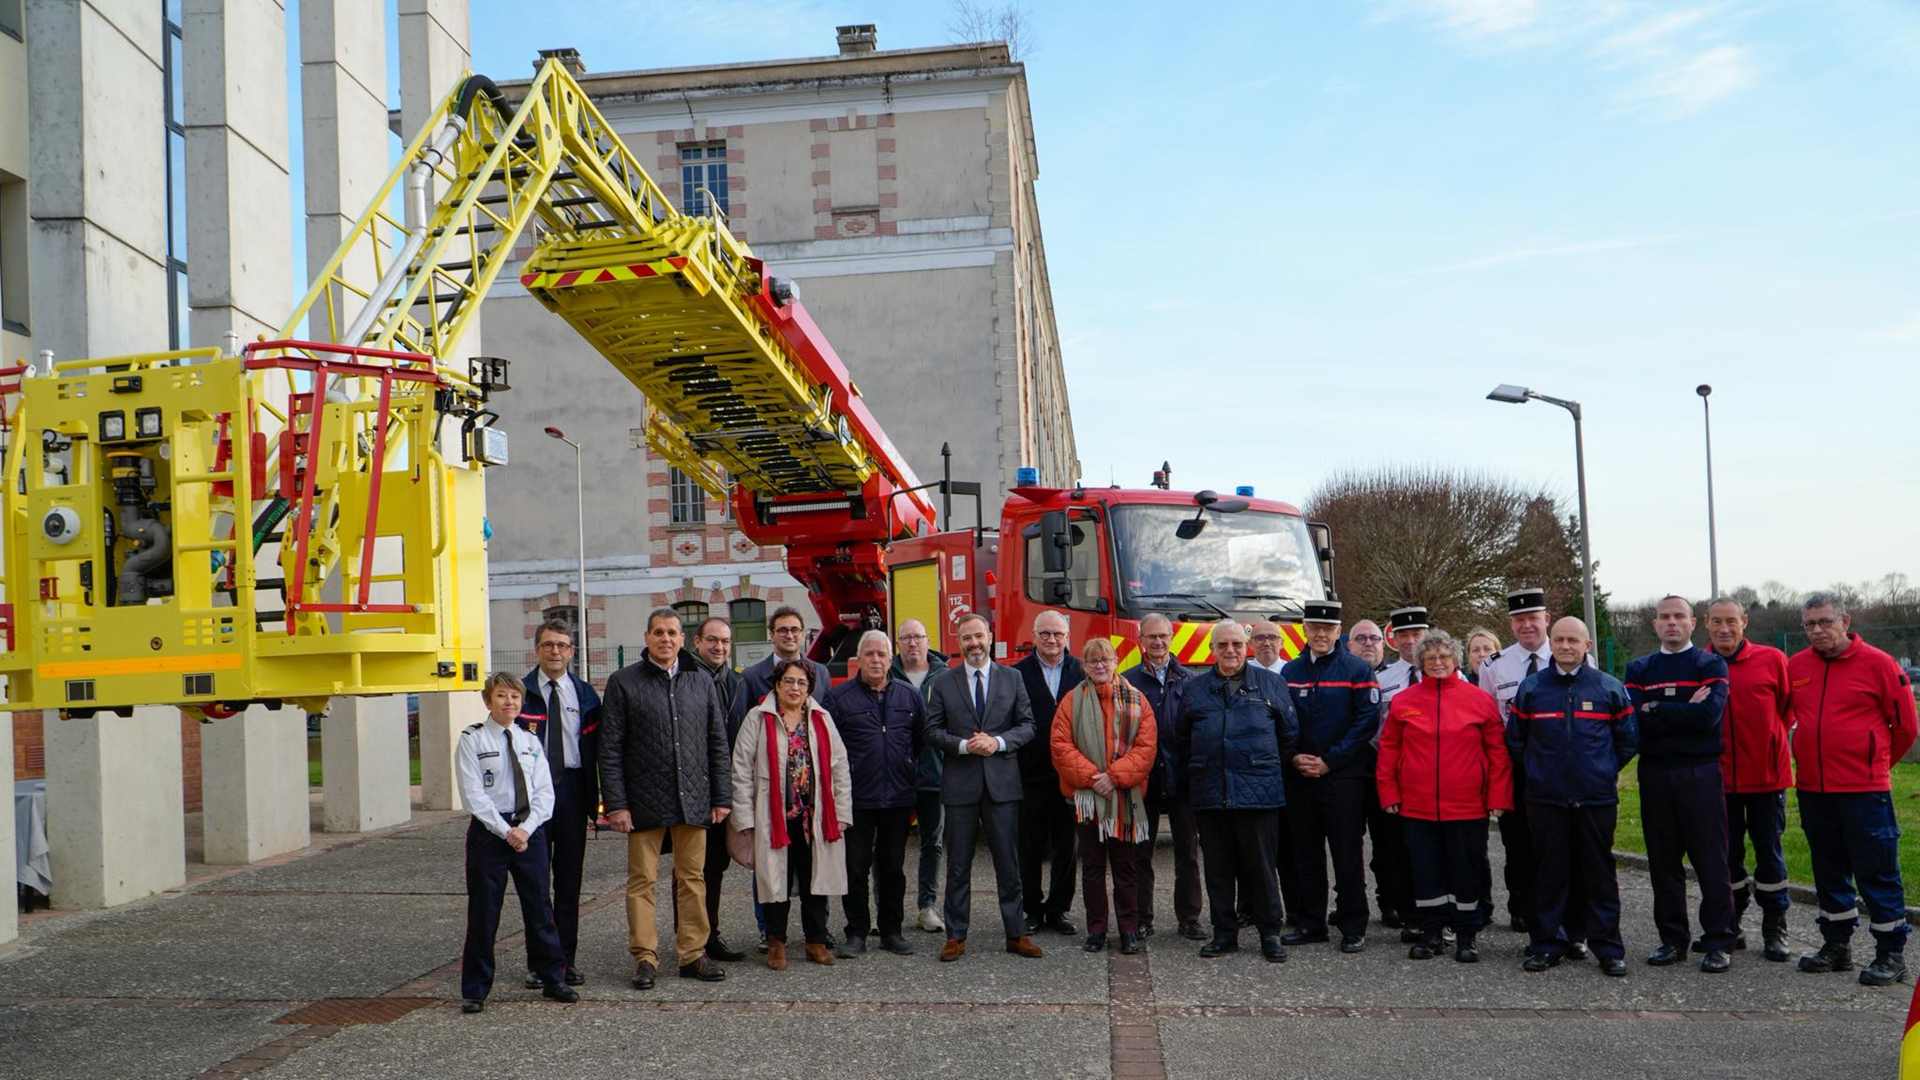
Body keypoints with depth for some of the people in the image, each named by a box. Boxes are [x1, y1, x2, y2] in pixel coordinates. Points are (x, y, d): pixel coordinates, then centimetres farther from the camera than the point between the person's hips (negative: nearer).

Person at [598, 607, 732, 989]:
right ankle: (645, 957, 11)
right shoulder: (624, 682, 0)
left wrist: (722, 797, 6)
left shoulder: (701, 681, 9)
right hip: (644, 800, -3)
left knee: (693, 878, 8)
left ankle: (693, 954, 16)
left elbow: (717, 743, 11)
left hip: (692, 799, 3)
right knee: (642, 879, 3)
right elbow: (610, 749, -2)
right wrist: (615, 803, -8)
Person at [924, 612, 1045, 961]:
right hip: (960, 784, 0)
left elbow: (1027, 725, 4)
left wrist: (997, 742, -13)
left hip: (1002, 781, 0)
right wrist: (964, 745, -15)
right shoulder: (943, 684, 5)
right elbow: (933, 730, 1)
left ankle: (1016, 934, 14)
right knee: (958, 865, 6)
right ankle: (956, 936, 13)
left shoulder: (1012, 679, 7)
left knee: (1008, 863, 5)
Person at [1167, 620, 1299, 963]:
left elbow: (1289, 734, 11)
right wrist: (1192, 778, 13)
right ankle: (1225, 934, 18)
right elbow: (1180, 739, 16)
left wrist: (1273, 769, 11)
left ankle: (1270, 935, 12)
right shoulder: (1192, 689, 10)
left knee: (1260, 867, 1)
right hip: (1209, 795, 2)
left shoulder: (1270, 684, 7)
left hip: (1258, 792, -2)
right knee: (1218, 868, 8)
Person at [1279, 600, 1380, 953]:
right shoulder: (1289, 672, 10)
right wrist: (1295, 757, -4)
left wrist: (1329, 760, -12)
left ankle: (1353, 927, 7)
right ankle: (1311, 922, 18)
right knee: (1306, 854, 9)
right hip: (1299, 776, 4)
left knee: (1347, 854, -1)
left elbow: (1368, 721, -9)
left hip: (1343, 776, -4)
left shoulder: (1357, 669, -2)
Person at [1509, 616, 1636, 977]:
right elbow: (1514, 739, 11)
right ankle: (1547, 944, 14)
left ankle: (1608, 947, 12)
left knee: (1599, 872, 4)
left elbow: (1628, 738, 10)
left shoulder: (1609, 687, 2)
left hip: (1597, 798, 0)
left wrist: (1607, 770, 11)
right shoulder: (1531, 687, 3)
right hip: (1545, 798, 1)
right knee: (1550, 873, 6)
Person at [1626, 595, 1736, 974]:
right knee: (1663, 861, 7)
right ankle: (1672, 939, 16)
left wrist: (1656, 709, -9)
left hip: (1700, 773, -3)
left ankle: (1718, 943, 6)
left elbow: (1709, 714, -15)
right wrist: (1685, 710, -12)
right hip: (1654, 775, 3)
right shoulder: (1638, 669, 11)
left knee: (1711, 860, -1)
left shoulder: (1710, 664, 2)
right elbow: (1634, 718, -6)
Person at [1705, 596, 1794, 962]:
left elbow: (1789, 706, 5)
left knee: (1769, 852, 8)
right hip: (1720, 777, 1)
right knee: (1727, 854, 11)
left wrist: (1771, 742, 4)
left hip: (1766, 775, -1)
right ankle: (1730, 928, 22)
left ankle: (1774, 931, 19)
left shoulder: (1772, 660, -4)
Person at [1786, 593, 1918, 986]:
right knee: (1829, 872, 15)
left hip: (1865, 790, -5)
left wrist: (1874, 763, 10)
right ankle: (1837, 946, 26)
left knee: (1877, 872, 0)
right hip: (1812, 789, 5)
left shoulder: (1877, 663, -6)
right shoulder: (1796, 666, 5)